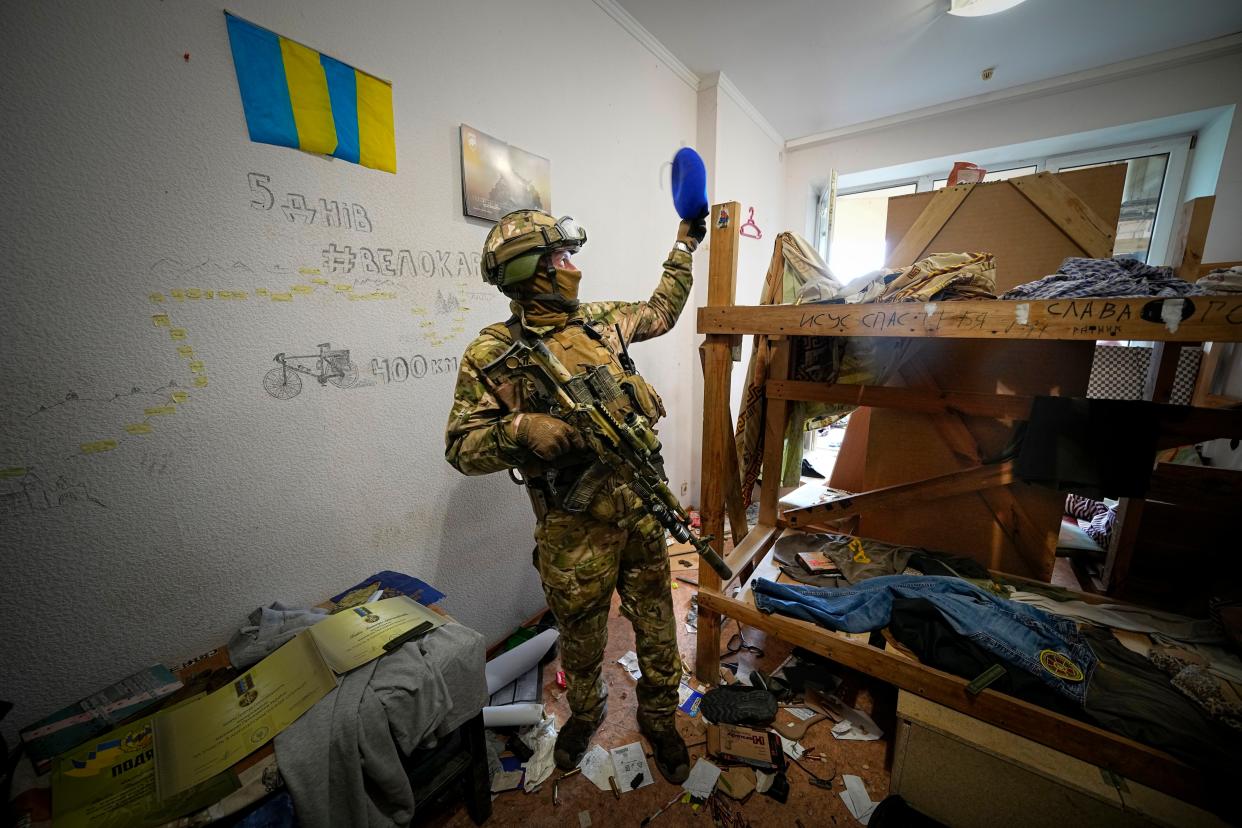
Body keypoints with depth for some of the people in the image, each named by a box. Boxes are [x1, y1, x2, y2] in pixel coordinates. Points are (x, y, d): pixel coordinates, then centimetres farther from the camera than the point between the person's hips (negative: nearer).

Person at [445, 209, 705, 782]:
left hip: (640, 509, 4)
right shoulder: (492, 357, -10)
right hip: (575, 532, -3)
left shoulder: (598, 321, 4)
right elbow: (461, 448, -9)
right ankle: (586, 712, 55)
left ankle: (659, 718, 48)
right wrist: (520, 429, -28)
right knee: (582, 641, 21)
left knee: (657, 628, 19)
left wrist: (685, 243, 27)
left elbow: (661, 311, 21)